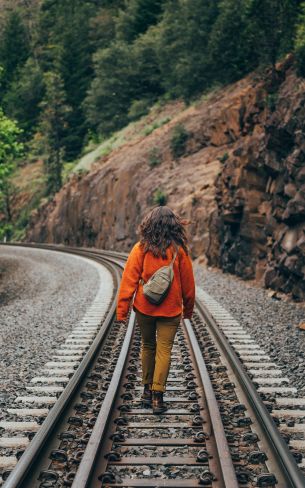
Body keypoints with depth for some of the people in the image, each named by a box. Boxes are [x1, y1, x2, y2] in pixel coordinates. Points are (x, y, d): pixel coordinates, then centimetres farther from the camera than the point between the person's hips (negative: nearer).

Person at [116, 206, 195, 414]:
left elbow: (129, 280, -7)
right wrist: (188, 308, 17)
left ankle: (148, 390, 23)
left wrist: (122, 310, -3)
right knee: (164, 350, 2)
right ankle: (157, 395, -4)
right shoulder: (179, 250, -5)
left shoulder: (141, 248, -6)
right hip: (170, 310, -1)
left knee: (147, 346, 18)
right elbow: (188, 283, 3)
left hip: (144, 308, 1)